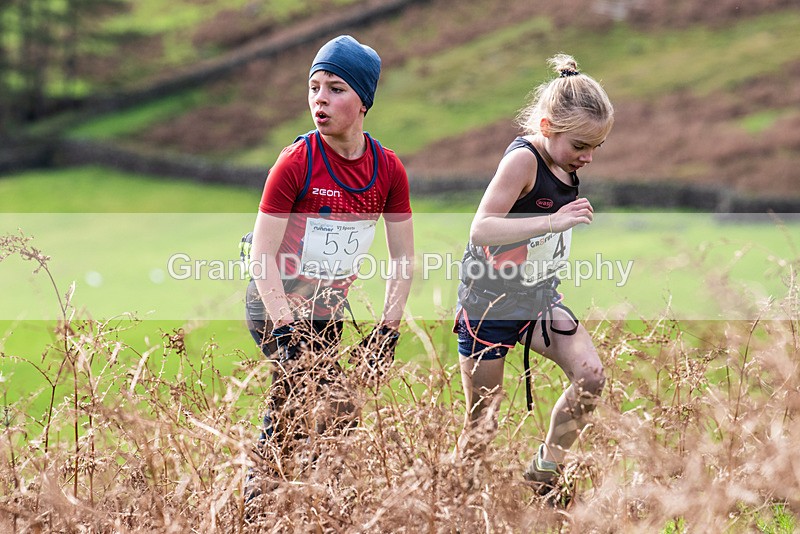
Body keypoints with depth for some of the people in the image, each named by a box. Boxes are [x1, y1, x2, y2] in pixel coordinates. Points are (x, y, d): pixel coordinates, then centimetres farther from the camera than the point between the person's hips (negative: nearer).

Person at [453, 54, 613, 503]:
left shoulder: (565, 165, 2)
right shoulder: (523, 160, -22)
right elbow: (481, 231, -32)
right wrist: (554, 221, -37)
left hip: (539, 299, 7)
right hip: (490, 304, -7)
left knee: (590, 374, -12)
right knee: (482, 424, 1)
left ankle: (544, 475, 4)